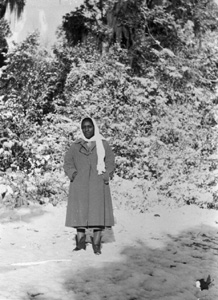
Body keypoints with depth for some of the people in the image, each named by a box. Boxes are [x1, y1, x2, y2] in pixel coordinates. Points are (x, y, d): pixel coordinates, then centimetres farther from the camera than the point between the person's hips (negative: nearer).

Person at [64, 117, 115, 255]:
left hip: (98, 184, -1)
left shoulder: (103, 144, 9)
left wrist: (105, 176, -7)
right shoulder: (75, 146, 11)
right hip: (80, 185, 1)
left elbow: (110, 162, 6)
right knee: (80, 212, -1)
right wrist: (73, 174, -6)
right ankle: (80, 242, 5)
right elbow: (68, 162, 11)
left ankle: (96, 244, -2)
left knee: (98, 213, -6)